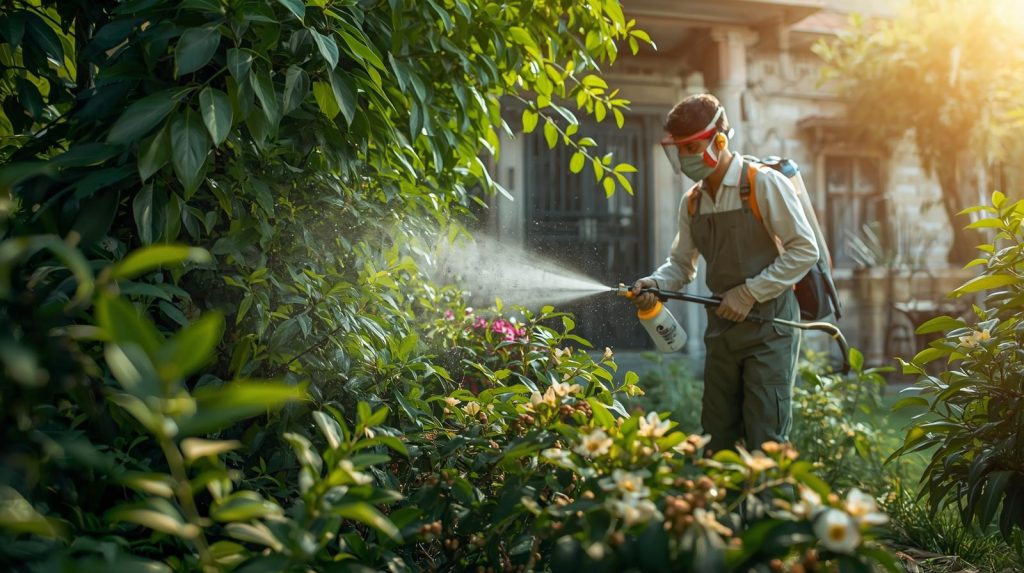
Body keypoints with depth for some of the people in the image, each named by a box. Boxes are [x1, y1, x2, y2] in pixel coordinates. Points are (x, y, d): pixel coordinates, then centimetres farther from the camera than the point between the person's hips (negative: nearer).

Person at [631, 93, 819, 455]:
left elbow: (805, 250, -13)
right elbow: (681, 265, 15)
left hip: (769, 327, -6)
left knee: (765, 441, -5)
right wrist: (655, 283, -7)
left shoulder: (764, 184, -10)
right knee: (717, 437, 11)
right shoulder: (692, 203, 9)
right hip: (722, 329, 6)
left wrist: (750, 293, -16)